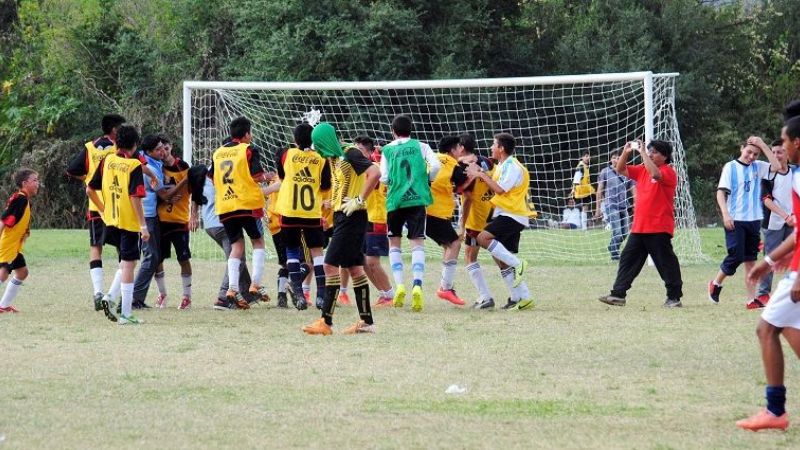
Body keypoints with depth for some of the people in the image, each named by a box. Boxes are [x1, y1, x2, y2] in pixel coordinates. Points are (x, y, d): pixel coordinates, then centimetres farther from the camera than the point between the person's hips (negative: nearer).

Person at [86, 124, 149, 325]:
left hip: (110, 220, 6)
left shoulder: (107, 161, 4)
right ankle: (126, 314, 0)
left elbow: (90, 190, 7)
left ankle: (110, 297, 3)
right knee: (128, 265, -1)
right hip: (129, 222, -6)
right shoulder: (134, 165, -12)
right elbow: (135, 197, -18)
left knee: (125, 262, 21)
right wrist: (143, 225, -16)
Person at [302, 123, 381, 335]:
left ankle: (326, 322, -11)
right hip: (342, 216, 10)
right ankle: (367, 321, 14)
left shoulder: (350, 154, -15)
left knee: (331, 265, -11)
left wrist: (359, 200, -24)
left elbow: (375, 173, -27)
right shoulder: (336, 158, 14)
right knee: (354, 268, 11)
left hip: (352, 217, -10)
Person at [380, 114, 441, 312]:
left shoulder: (387, 150, 6)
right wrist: (428, 181, 12)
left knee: (394, 243, 15)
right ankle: (417, 285, -21)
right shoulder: (420, 146, 6)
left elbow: (384, 179, -1)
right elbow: (435, 166, -7)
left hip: (395, 201, 0)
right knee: (417, 243, 0)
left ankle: (399, 285, 0)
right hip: (417, 199, 0)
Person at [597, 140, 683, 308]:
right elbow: (620, 170, 15)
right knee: (627, 259, 5)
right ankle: (618, 294, 7)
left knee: (666, 262, -2)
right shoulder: (642, 170, 15)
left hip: (659, 229, -8)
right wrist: (625, 152, 0)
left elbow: (655, 173, -29)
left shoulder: (668, 171, -8)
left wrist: (642, 153, -24)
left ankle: (674, 297, 5)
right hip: (639, 227, 8)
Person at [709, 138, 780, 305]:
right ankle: (716, 284, 13)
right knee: (736, 256, -9)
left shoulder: (757, 167, 8)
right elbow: (721, 191, -8)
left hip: (754, 220, 4)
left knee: (750, 259, 5)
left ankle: (751, 297, 7)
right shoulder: (731, 167, -3)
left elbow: (776, 166, -6)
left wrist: (763, 145, -8)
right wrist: (725, 214, -20)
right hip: (735, 220, -4)